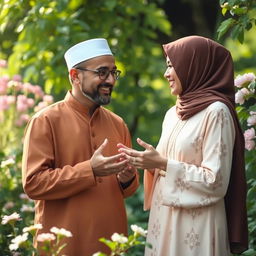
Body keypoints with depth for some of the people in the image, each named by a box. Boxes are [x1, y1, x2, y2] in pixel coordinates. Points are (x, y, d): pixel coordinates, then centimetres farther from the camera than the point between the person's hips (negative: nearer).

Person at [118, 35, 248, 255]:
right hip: (165, 220, 7)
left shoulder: (216, 112, -12)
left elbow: (215, 182, -17)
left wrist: (163, 164, -17)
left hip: (195, 226, -7)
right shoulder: (174, 113, 11)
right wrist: (149, 162, -1)